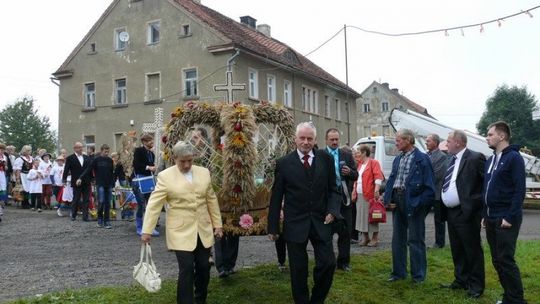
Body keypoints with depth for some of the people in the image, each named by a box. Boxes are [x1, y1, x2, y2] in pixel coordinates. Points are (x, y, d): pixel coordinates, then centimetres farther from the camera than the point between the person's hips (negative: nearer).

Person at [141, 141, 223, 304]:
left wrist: (217, 224, 9)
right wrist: (147, 230, -13)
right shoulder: (165, 176, -7)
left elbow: (212, 201, 10)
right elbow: (154, 204, -9)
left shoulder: (204, 173, 5)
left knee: (204, 267, 10)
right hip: (181, 232, -4)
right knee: (186, 269, -8)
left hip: (203, 230, 4)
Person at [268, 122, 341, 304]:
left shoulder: (326, 159, 3)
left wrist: (332, 211, -9)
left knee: (328, 263, 0)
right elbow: (276, 198, 0)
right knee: (298, 269, 6)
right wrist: (273, 227, 1)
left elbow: (333, 189, 8)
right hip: (295, 223, -1)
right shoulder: (284, 163, -2)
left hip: (321, 221, 2)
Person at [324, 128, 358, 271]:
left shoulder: (347, 155, 8)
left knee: (346, 230, 5)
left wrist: (350, 172, -14)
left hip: (343, 197, 2)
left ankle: (343, 261, 16)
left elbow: (355, 176, 7)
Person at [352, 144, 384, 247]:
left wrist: (376, 190, -24)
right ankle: (365, 238, 20)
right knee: (361, 216, 10)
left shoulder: (373, 163, -5)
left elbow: (378, 177, -14)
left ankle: (375, 238, 6)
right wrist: (354, 191, 15)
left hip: (370, 194, -7)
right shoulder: (359, 164, 18)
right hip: (359, 195, 8)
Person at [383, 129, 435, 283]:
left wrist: (418, 203, -17)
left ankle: (418, 275, 15)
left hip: (412, 202, -7)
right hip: (397, 201, 7)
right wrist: (388, 199, 2)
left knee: (415, 240, 3)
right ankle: (398, 272, 25)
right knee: (397, 239, 14)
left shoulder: (422, 159, -9)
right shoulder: (397, 159, 12)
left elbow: (429, 186, -12)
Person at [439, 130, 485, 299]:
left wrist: (477, 205, -14)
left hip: (467, 213, -8)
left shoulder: (475, 158, -13)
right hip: (451, 212, 9)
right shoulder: (451, 161, 13)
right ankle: (461, 280, 30)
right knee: (457, 250, 17)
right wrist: (443, 208, 11)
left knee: (472, 250, 3)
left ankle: (476, 285, 14)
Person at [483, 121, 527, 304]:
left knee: (505, 260, -6)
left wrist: (510, 217, -18)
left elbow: (519, 190, -14)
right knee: (497, 260, 11)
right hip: (491, 219, 8)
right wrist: (485, 214, 14)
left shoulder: (514, 157, -9)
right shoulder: (490, 160, 14)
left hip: (506, 219, -8)